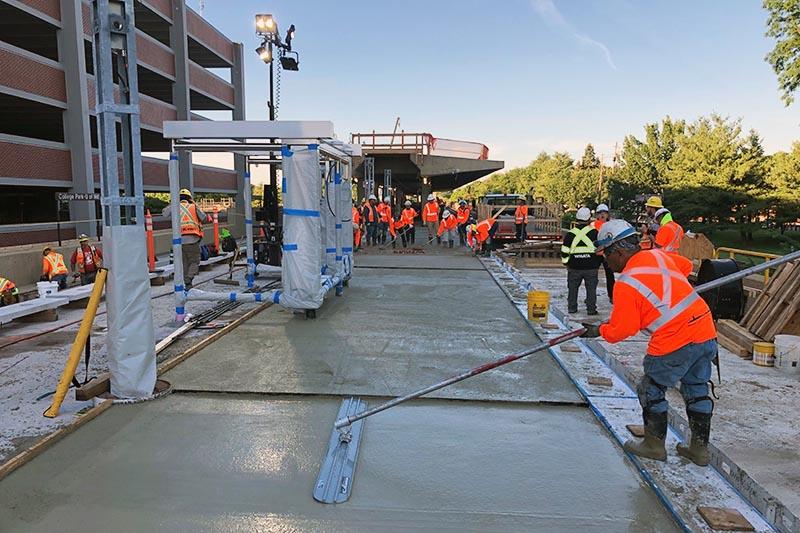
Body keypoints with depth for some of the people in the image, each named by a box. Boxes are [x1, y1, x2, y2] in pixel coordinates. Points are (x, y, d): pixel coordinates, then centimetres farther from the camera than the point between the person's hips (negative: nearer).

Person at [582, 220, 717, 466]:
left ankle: (655, 445, 27)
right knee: (697, 390, 20)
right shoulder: (657, 255, 7)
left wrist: (599, 330, 12)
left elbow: (620, 330, -7)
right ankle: (699, 449, 32)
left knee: (651, 390, 13)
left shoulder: (625, 284, -14)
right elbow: (686, 266, 30)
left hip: (674, 344, -8)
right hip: (706, 333, 8)